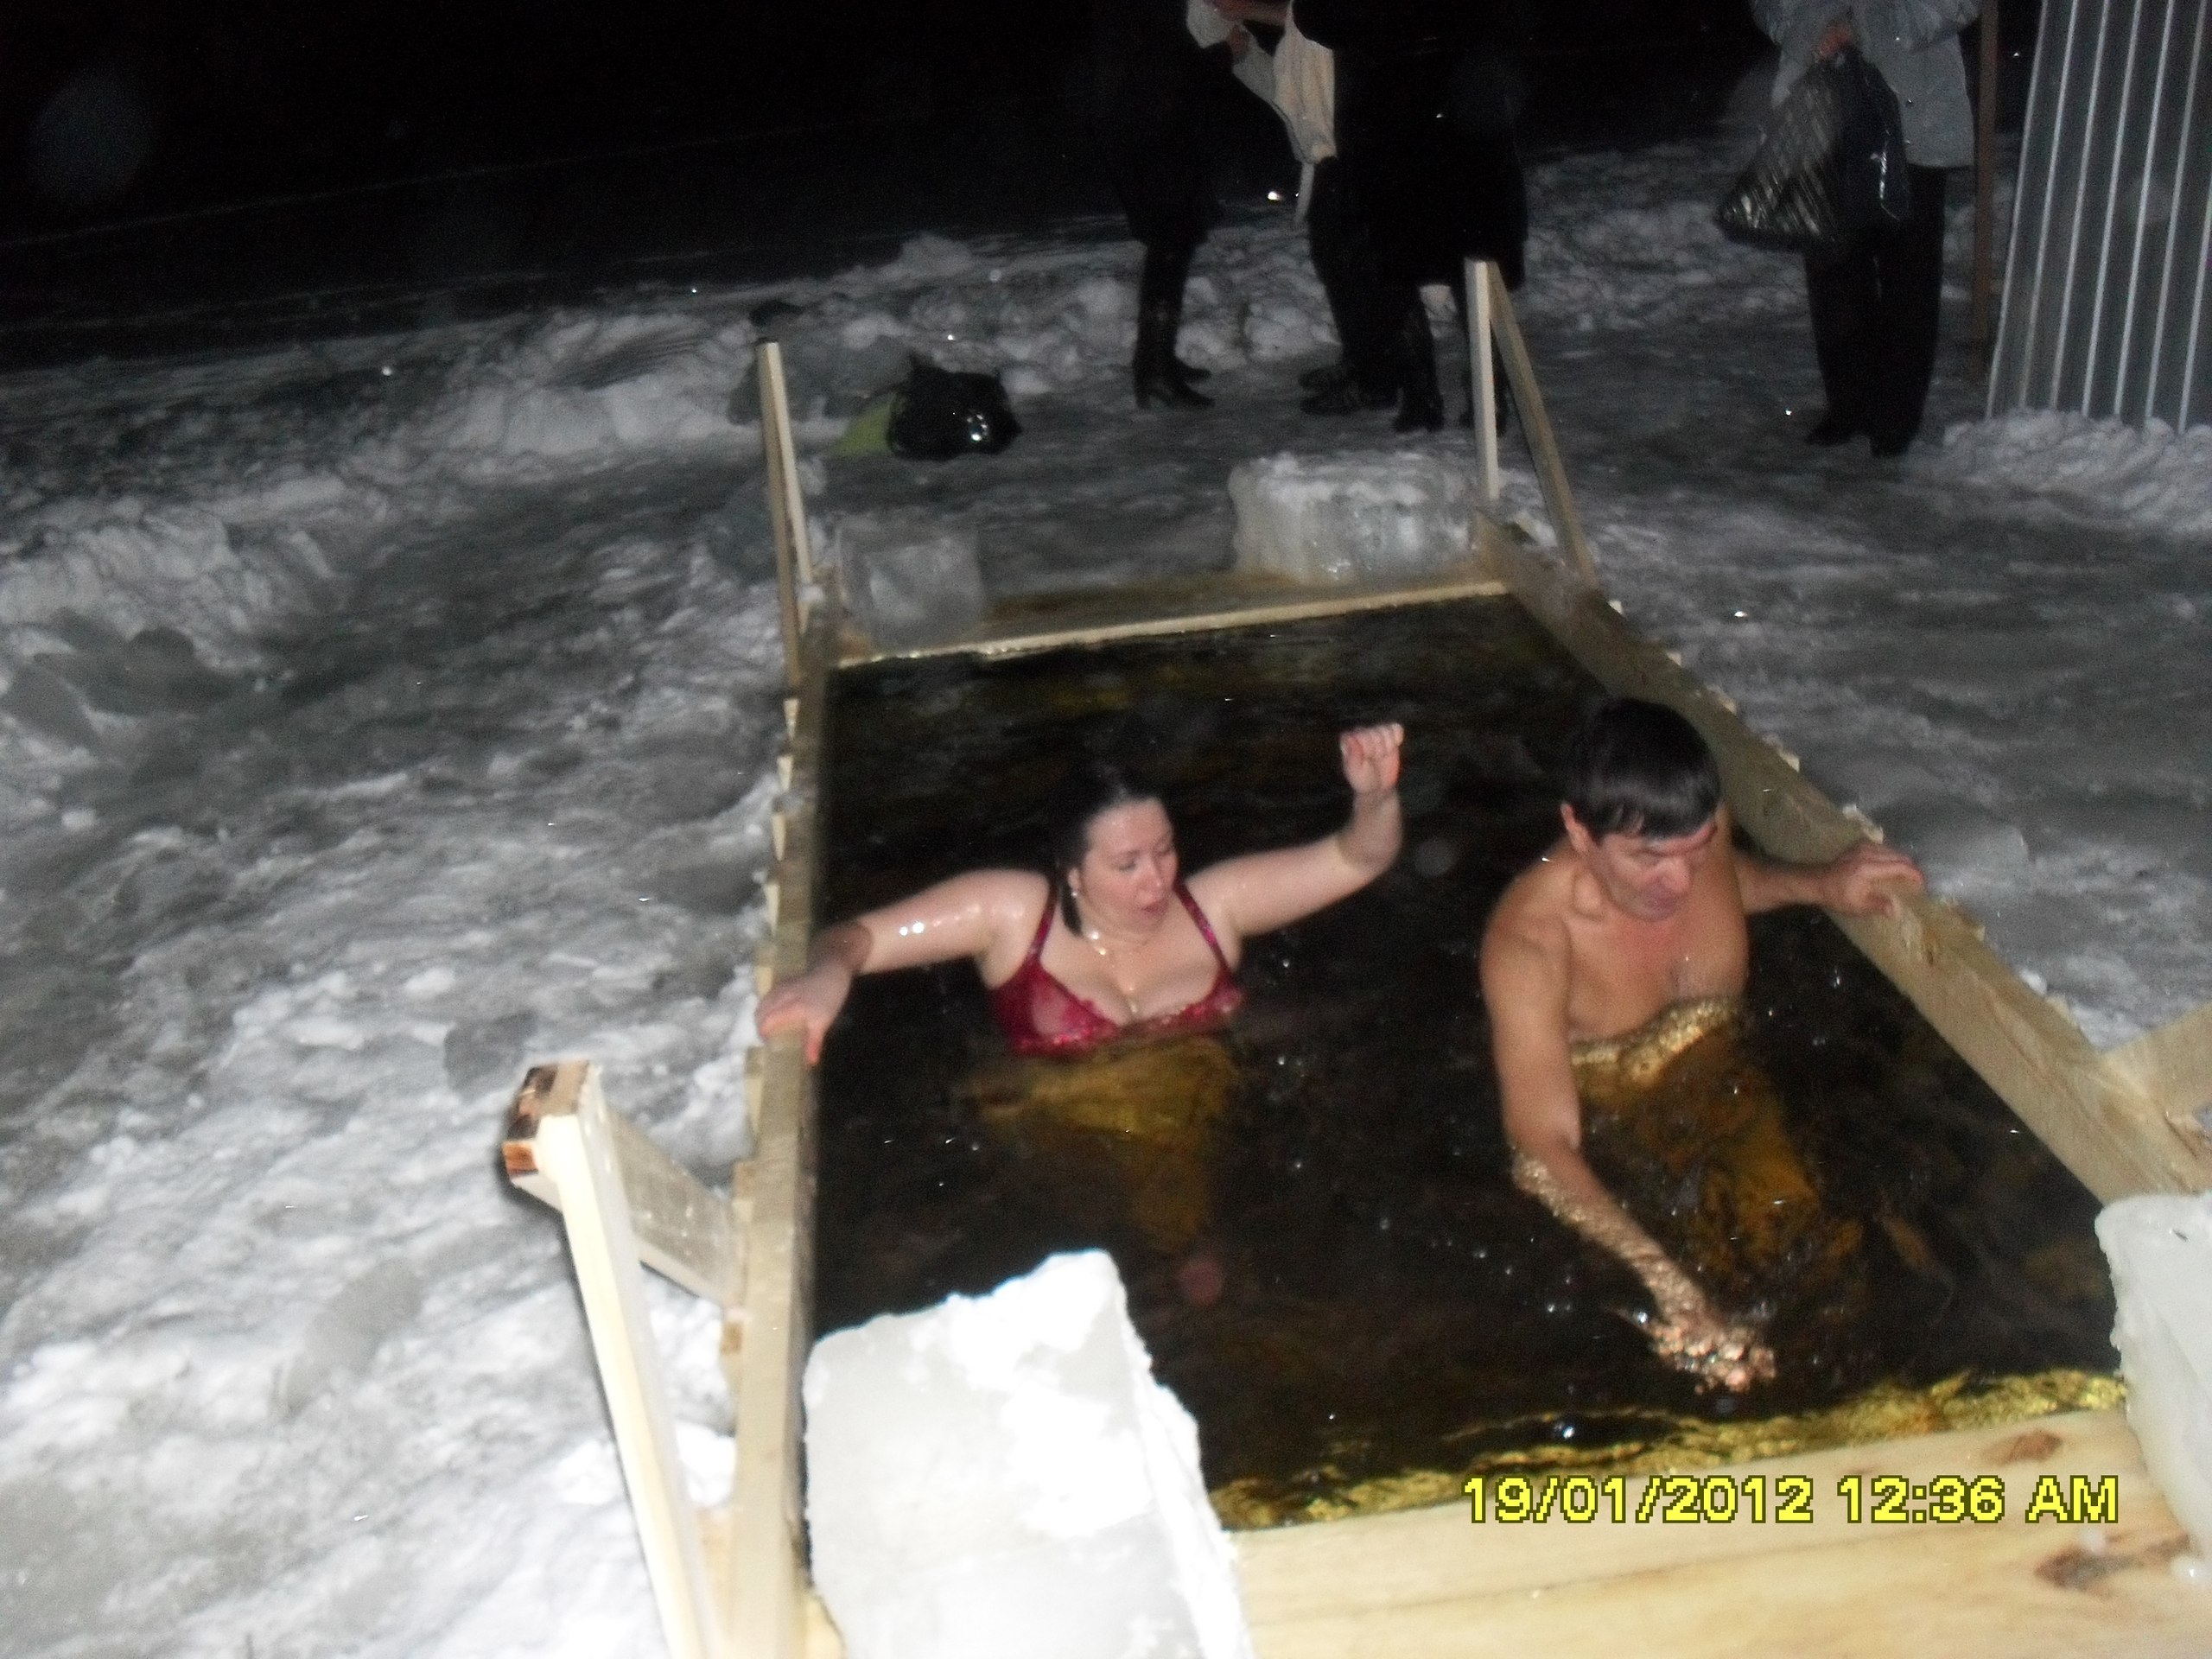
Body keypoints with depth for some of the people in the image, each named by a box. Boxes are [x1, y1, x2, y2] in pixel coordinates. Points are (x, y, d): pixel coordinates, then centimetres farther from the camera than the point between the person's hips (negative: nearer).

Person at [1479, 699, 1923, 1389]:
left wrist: (1820, 884, 0)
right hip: (1603, 1135, -5)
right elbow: (1542, 1149, -35)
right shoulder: (1529, 940, -32)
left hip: (1725, 1088, 5)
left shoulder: (1699, 837, -13)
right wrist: (1666, 1281, -47)